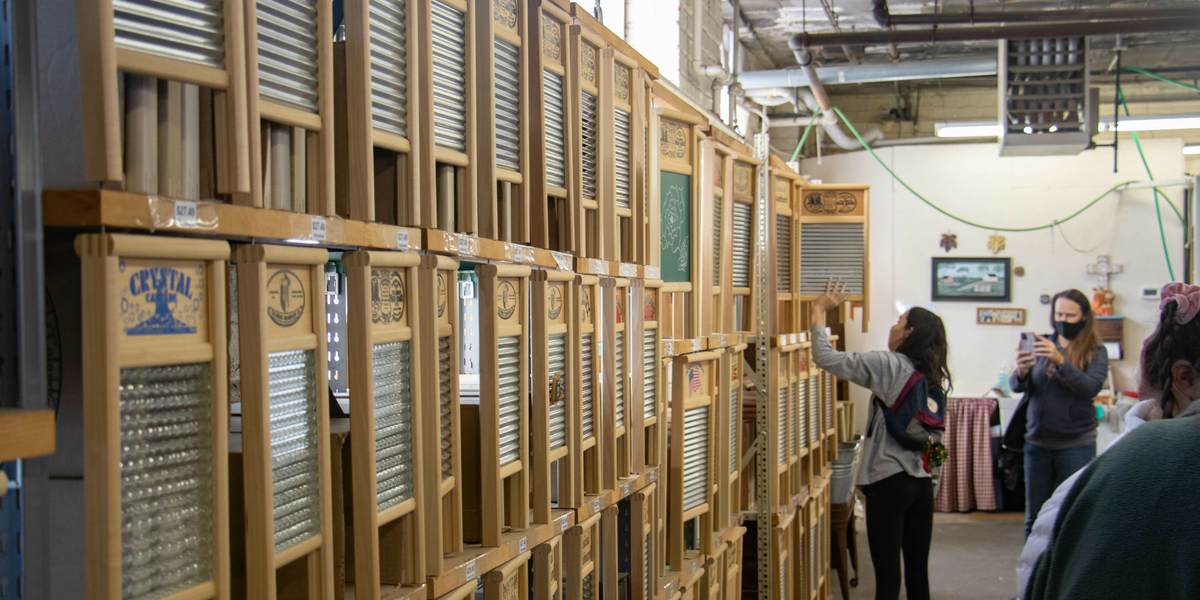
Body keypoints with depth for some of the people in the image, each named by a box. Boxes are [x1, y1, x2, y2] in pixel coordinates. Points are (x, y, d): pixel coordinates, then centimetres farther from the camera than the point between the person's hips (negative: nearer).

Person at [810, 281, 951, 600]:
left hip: (888, 481, -7)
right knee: (918, 573, 11)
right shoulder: (935, 376, 7)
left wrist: (820, 309, -3)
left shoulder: (889, 365, -11)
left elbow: (825, 357, -15)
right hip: (923, 481, 7)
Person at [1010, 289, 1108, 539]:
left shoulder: (1095, 351, -1)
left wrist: (1060, 362, -33)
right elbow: (1017, 386, -2)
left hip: (1076, 444, -3)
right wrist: (1021, 373, -25)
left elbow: (1091, 387, -18)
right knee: (1034, 517, 9)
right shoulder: (1042, 345, 6)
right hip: (1037, 441, 3)